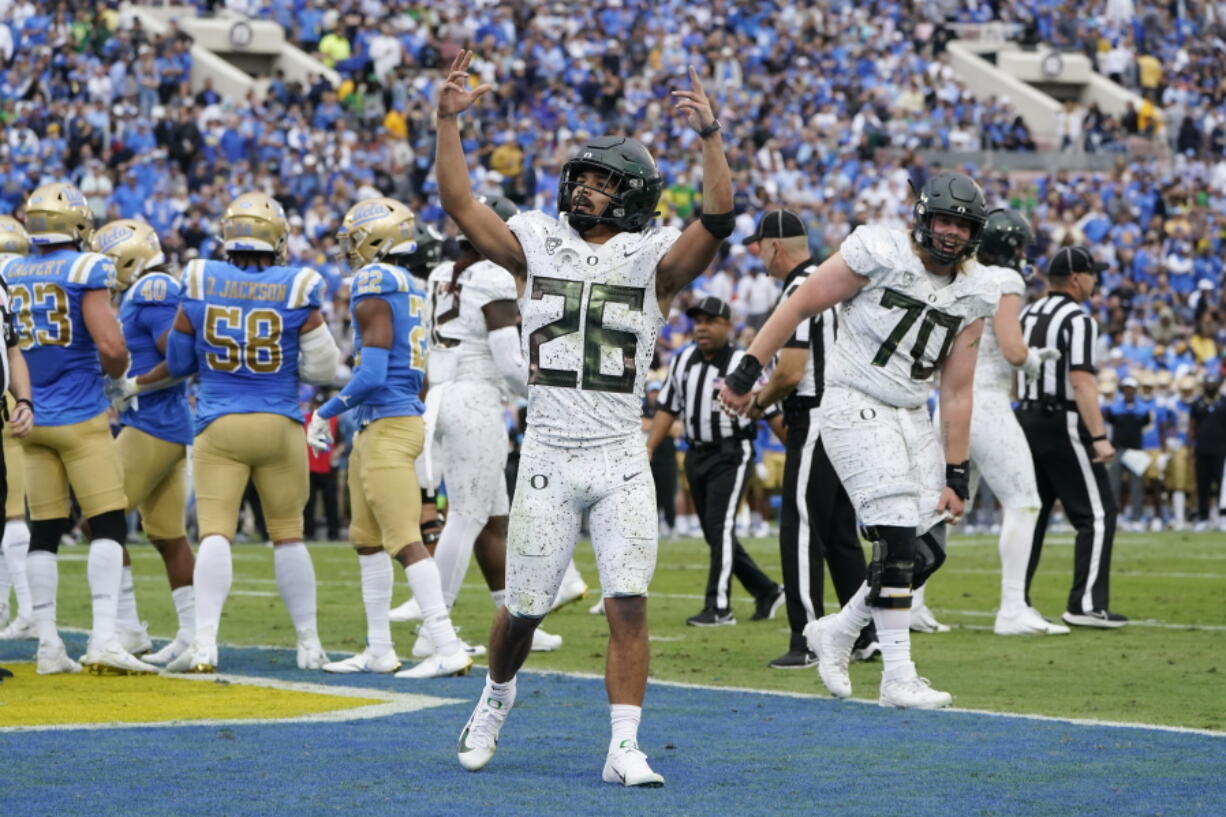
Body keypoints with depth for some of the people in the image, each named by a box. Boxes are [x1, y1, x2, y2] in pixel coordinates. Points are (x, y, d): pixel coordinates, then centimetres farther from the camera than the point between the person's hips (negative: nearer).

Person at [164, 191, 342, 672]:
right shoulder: (296, 291, -6)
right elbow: (322, 369, -2)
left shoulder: (200, 286, -3)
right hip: (279, 425, 0)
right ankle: (309, 645, 19)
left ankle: (204, 646, -17)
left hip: (219, 426, 0)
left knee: (214, 534, -4)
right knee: (288, 535, 12)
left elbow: (178, 364, 7)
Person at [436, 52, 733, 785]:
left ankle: (625, 748, -5)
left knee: (629, 605, -10)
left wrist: (710, 138, -26)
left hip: (622, 458, -1)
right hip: (549, 456, 2)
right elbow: (459, 203, -1)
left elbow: (719, 222, -16)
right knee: (524, 607, 10)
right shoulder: (538, 243, 6)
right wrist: (448, 120, -10)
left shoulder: (652, 258, 0)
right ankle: (497, 696, 39)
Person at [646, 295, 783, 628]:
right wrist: (648, 450, 7)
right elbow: (667, 409, 14)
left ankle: (719, 607, -11)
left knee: (721, 526, -13)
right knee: (714, 533, 10)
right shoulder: (682, 361, 8)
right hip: (696, 454, 7)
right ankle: (766, 591, 24)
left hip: (731, 454, -7)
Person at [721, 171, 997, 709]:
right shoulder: (879, 254, -12)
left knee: (929, 548, 2)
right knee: (899, 539, -15)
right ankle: (897, 676, -9)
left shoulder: (973, 294, 5)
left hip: (911, 417, 7)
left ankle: (837, 632, 22)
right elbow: (801, 305, -6)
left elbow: (956, 390, 8)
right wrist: (747, 372, -8)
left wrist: (956, 474, 5)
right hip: (856, 407, -7)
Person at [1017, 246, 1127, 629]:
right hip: (1063, 424, -8)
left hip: (1027, 420, 8)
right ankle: (1086, 604, -11)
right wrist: (1098, 437, -22)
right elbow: (1081, 382, -21)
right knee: (1097, 514, -3)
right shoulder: (1078, 320, -13)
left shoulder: (1027, 316, 12)